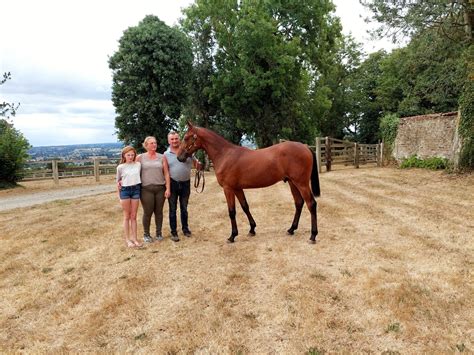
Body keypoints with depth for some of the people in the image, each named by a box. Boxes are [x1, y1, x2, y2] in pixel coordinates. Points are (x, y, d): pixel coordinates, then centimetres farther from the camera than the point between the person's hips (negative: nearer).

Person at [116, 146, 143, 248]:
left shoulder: (138, 165, 2)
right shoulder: (120, 167, -2)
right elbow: (118, 181, 8)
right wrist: (119, 195, 9)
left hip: (136, 189, 2)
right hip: (125, 190, -2)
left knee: (134, 216, 8)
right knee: (127, 216, 6)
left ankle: (134, 238, 15)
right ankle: (127, 239, 13)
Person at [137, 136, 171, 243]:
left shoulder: (162, 157, 4)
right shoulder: (140, 157, 1)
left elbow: (166, 173, 2)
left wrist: (168, 188, -3)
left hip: (160, 188, 2)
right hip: (146, 189, -1)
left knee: (159, 211, 10)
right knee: (148, 212, 3)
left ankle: (159, 233, 25)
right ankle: (146, 234, 20)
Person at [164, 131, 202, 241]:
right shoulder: (166, 154, -2)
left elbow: (195, 163, 6)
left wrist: (198, 165, -17)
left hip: (186, 183, 1)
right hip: (172, 183, -1)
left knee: (184, 208, 15)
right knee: (173, 209, 7)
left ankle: (185, 228, 31)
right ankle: (173, 231, 18)